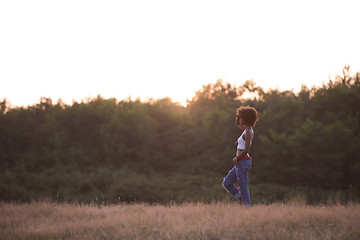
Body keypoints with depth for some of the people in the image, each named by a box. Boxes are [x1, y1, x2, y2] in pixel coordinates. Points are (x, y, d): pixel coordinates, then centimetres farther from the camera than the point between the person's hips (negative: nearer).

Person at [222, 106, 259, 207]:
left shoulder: (248, 132, -17)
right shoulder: (248, 130, 11)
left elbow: (246, 150, -23)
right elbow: (237, 124, 31)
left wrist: (236, 159, -11)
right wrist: (238, 115, 14)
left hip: (243, 162, -10)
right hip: (240, 163, 10)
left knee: (243, 188, -3)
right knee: (226, 183, 12)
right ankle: (245, 202, 13)